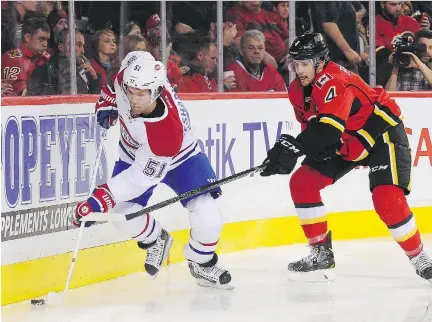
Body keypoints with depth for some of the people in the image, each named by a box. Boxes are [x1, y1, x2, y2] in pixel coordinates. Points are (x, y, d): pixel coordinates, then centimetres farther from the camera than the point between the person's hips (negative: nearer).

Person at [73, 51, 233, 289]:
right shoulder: (128, 78, -31)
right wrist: (107, 104, -8)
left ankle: (202, 263, 13)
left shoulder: (168, 130, -43)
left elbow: (142, 176, -38)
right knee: (124, 215, -14)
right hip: (134, 155, 5)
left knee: (207, 216, -20)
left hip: (179, 159, -4)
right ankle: (155, 240, 21)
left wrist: (102, 198, -41)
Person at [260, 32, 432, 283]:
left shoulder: (334, 82, -32)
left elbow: (330, 125, -46)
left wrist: (295, 147, -57)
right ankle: (322, 253, 8)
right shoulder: (298, 90, -4)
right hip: (344, 141, 9)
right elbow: (311, 126, 7)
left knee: (387, 200, -23)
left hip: (382, 133, -9)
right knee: (302, 183, -1)